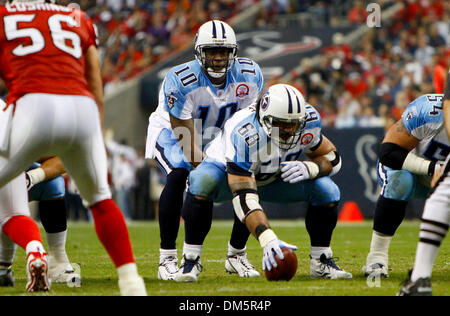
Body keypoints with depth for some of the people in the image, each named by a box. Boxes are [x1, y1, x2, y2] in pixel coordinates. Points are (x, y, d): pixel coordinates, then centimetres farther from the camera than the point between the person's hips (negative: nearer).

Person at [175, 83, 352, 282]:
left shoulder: (308, 120, -24)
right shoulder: (244, 134, -40)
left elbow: (331, 157, -8)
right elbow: (244, 197, -43)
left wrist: (309, 168, -33)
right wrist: (268, 239, -55)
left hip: (274, 178, 5)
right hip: (227, 170, -5)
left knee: (326, 190, -17)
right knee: (201, 183, -39)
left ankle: (321, 262, 2)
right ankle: (191, 260, -25)